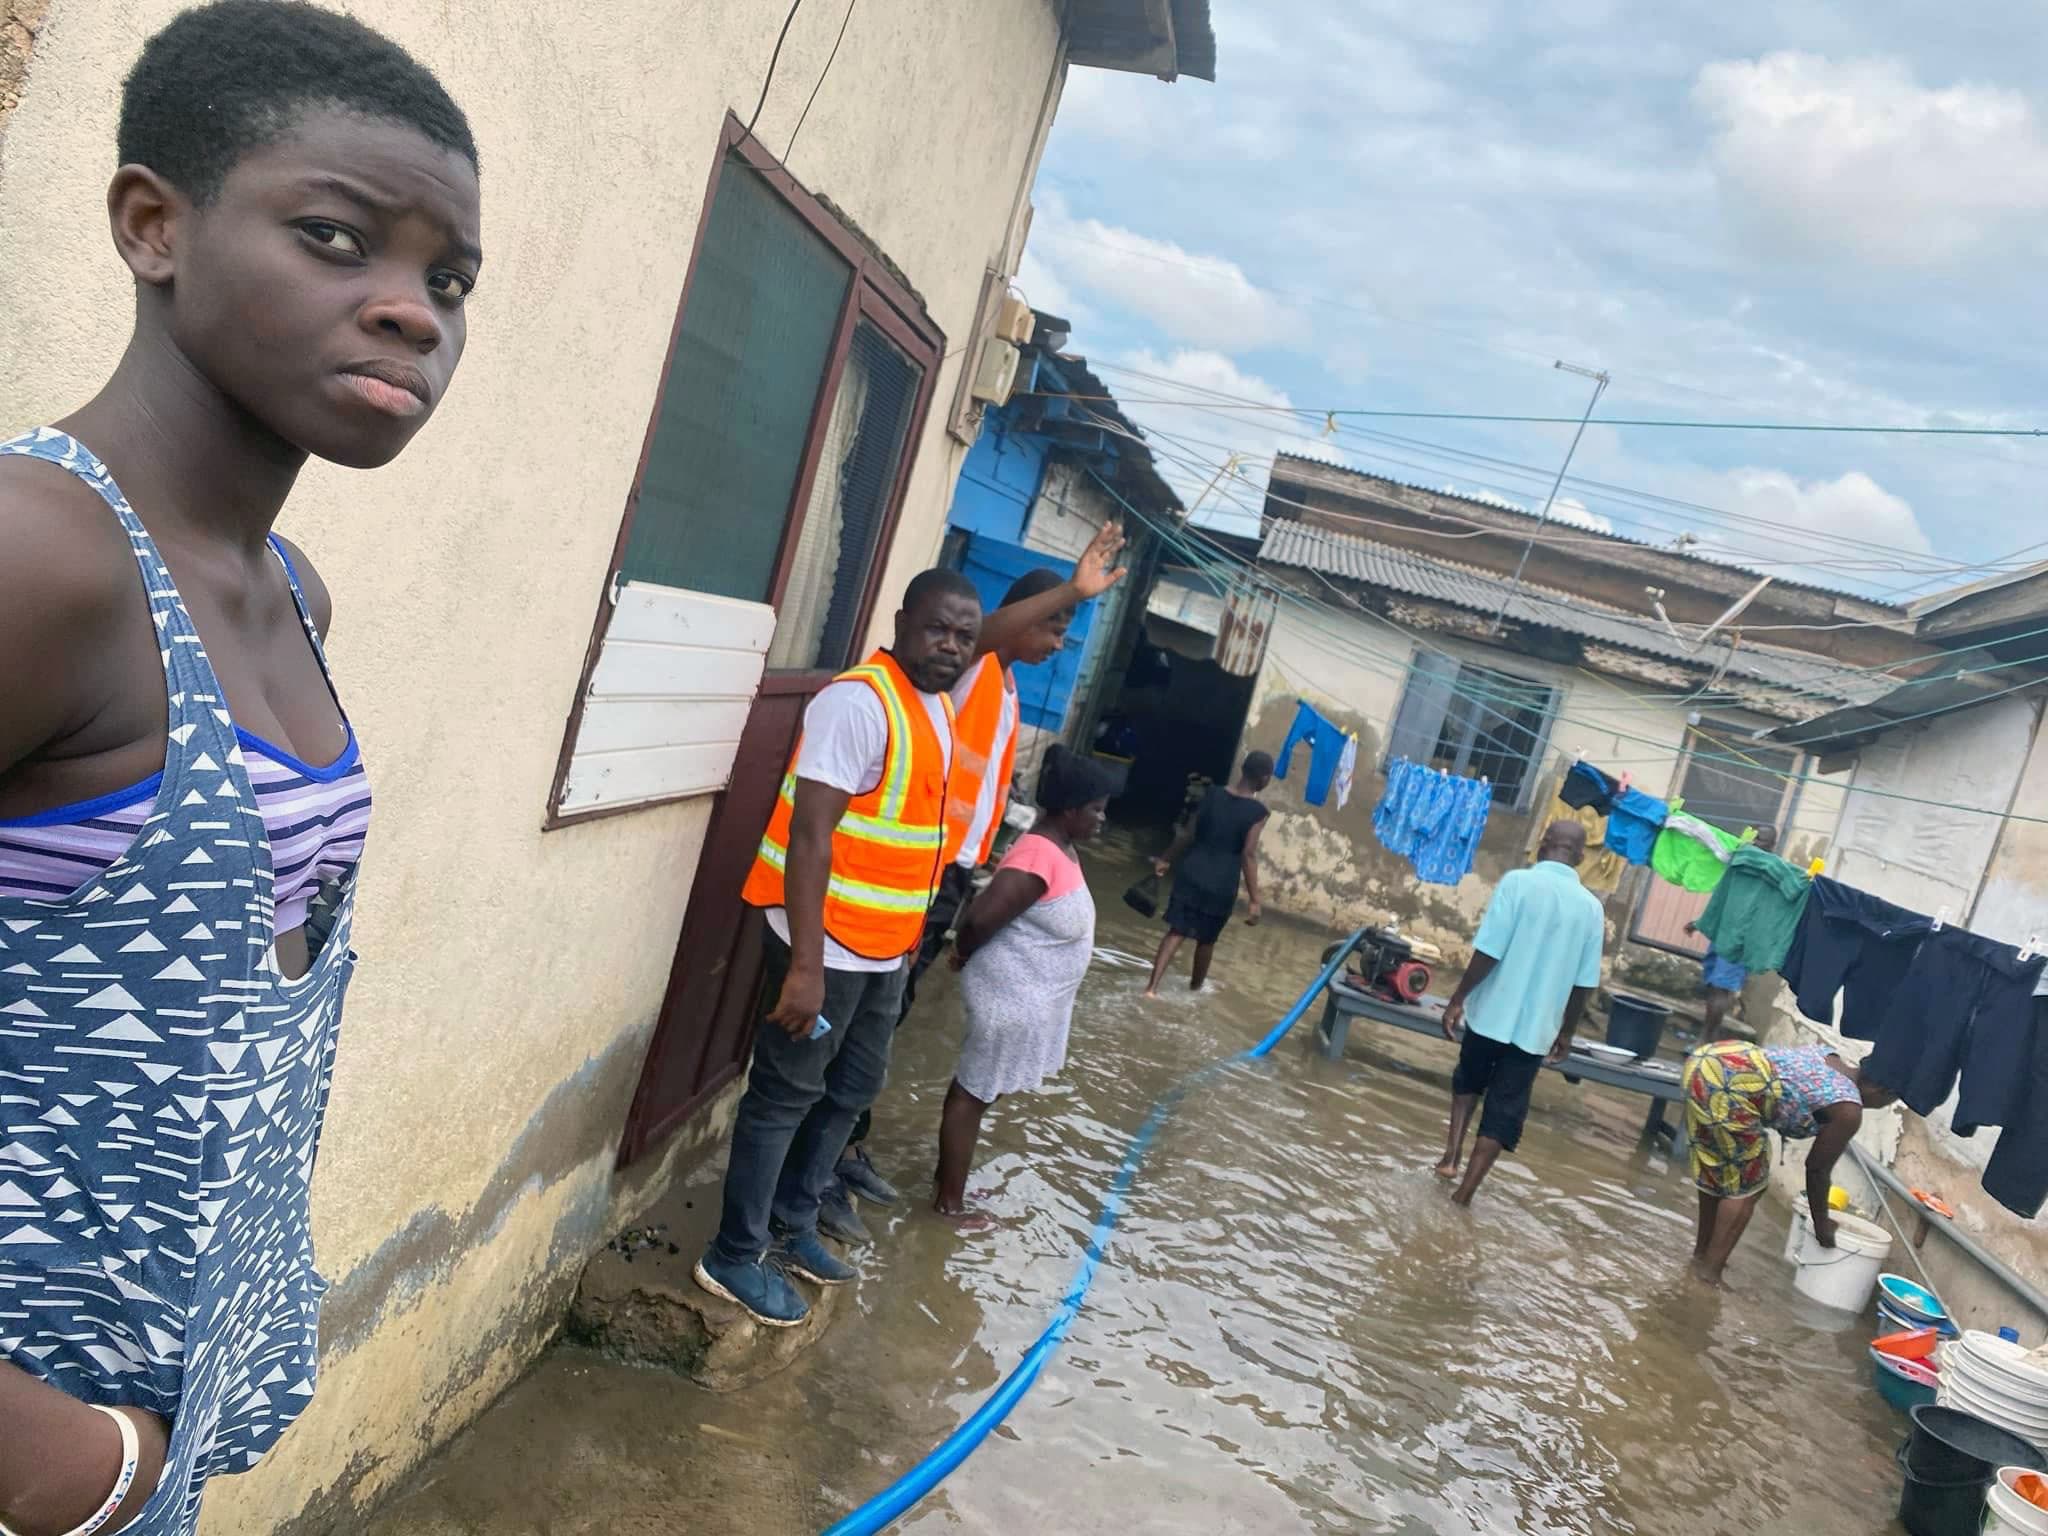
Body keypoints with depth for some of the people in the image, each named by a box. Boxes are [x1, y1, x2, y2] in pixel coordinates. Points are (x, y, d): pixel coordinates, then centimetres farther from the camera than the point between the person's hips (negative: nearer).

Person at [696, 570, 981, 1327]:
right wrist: (805, 963, -28)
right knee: (786, 1095, 3)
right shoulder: (859, 702, -20)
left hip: (884, 945, 9)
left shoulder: (938, 706, 8)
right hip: (829, 941, -9)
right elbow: (809, 833, -24)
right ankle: (735, 1257, 18)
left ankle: (791, 1225, 36)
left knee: (852, 1090, 19)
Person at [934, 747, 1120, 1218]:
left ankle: (949, 1180, 35)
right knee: (972, 1093, 4)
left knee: (979, 1090, 20)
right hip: (1011, 998, -10)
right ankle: (949, 1200, 17)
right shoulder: (1041, 859, -26)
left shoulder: (1061, 847, 5)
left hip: (1030, 996, 10)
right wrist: (963, 955, -10)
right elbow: (980, 918, -30)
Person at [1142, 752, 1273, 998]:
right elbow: (1248, 855, -17)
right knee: (1207, 939, 17)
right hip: (1222, 885, -3)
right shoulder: (1257, 812, -12)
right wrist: (1255, 900, -16)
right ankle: (1195, 985, 37)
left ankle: (1152, 986, -6)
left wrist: (1166, 859, 20)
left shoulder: (1213, 794, 1)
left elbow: (1187, 833, 6)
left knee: (1176, 931, 4)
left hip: (1192, 874, 3)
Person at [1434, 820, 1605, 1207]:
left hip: (1491, 1014, -1)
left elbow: (1489, 952, -16)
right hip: (1537, 1026, 1)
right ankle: (1463, 1196, 8)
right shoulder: (1591, 907, 0)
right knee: (1505, 1112, 8)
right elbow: (1583, 984, 4)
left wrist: (1457, 999, -6)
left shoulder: (1519, 881, -11)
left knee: (1469, 1082, 26)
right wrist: (1566, 1032, 16)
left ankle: (1451, 1156, 16)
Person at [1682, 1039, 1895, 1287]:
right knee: (1745, 1186, 9)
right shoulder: (1847, 1111, 3)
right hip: (1727, 1084, -9)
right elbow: (1817, 1169, 13)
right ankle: (1709, 1272, 13)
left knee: (1716, 1170, 25)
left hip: (1707, 1058, 9)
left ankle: (1702, 1253, 38)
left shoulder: (1830, 1059, 24)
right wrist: (1821, 1224, 26)